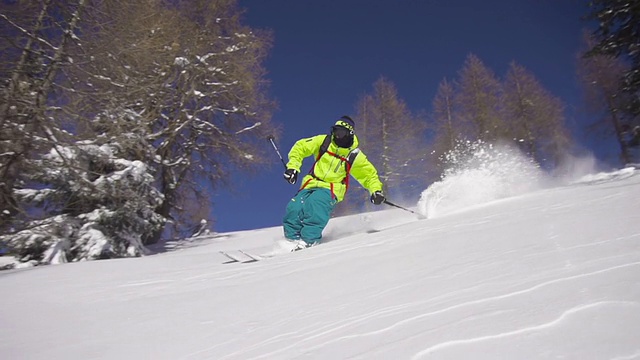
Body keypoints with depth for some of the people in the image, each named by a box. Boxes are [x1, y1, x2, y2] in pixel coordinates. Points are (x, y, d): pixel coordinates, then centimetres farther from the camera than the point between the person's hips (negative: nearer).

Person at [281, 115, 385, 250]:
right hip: (311, 184, 3)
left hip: (331, 189, -3)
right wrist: (292, 167, -5)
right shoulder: (323, 141, 4)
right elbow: (300, 147, 7)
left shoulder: (354, 155, 2)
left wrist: (376, 190, -4)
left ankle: (309, 240, -36)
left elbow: (369, 174, 13)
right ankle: (292, 238, -10)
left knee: (316, 203, -36)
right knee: (294, 208, -23)